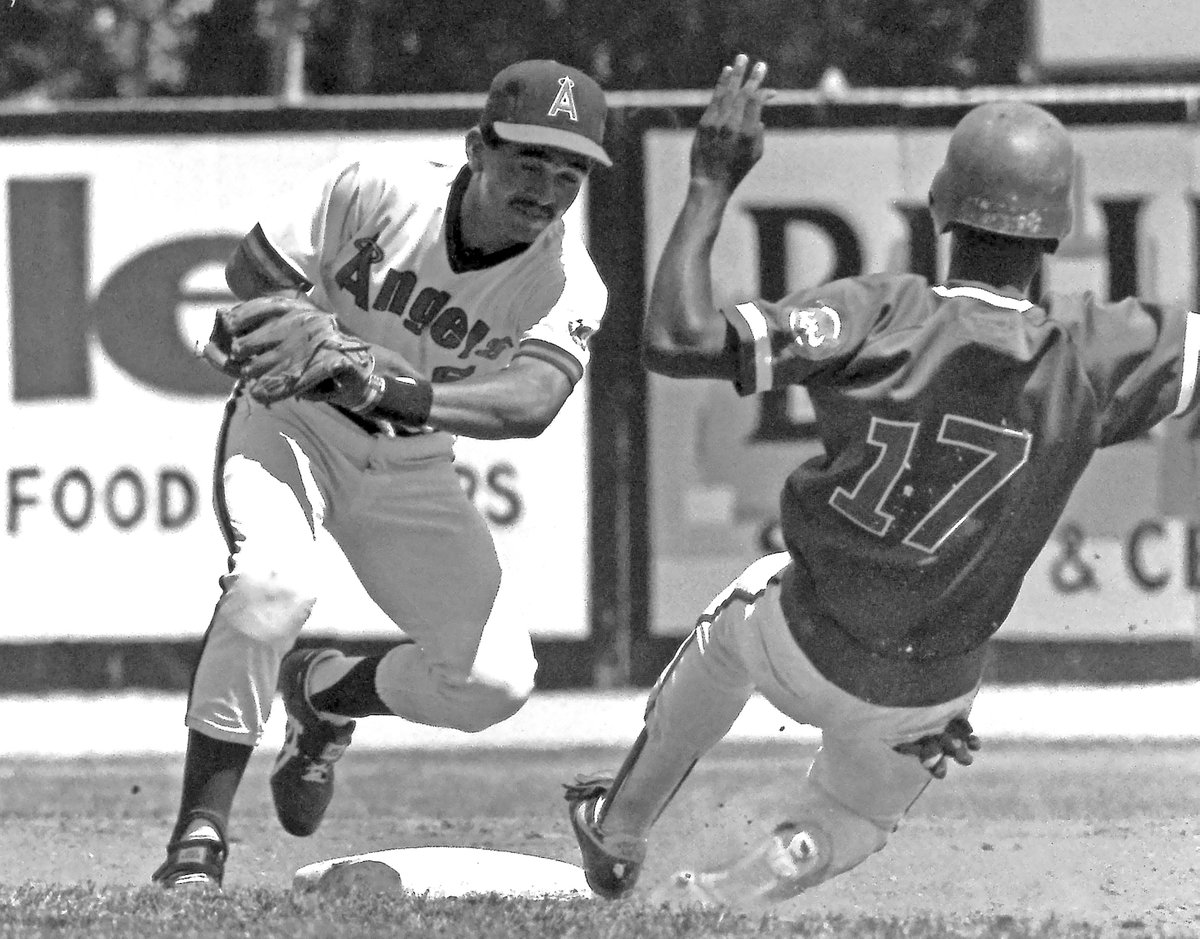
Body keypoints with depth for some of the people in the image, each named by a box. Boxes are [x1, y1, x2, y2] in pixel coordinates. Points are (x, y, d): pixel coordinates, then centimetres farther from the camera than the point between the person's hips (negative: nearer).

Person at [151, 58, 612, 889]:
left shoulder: (568, 284, -18)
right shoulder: (377, 193, -20)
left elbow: (531, 402, -37)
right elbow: (252, 269, -9)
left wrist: (398, 392, -54)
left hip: (413, 467, 3)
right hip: (292, 420, -3)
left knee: (494, 680, -9)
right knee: (273, 580, -34)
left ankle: (327, 693, 23)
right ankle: (200, 828, -25)